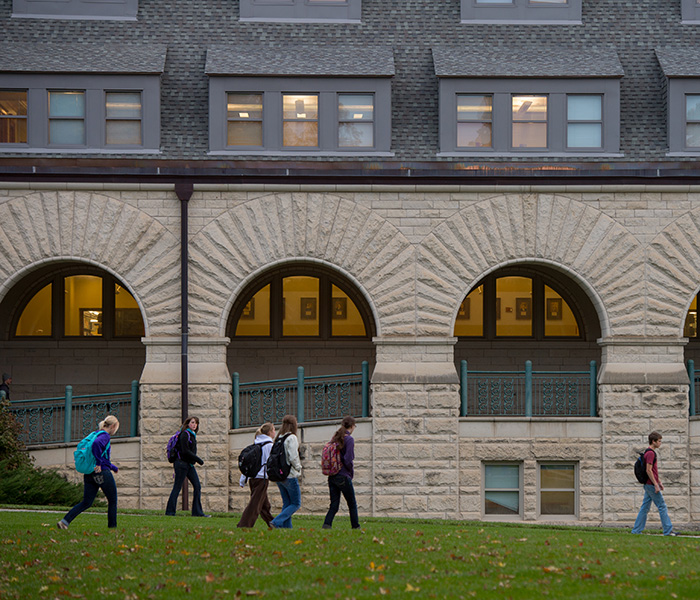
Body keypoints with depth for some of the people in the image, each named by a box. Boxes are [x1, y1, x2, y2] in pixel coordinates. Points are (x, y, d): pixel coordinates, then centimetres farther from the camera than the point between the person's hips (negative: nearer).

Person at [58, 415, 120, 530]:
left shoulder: (96, 435, 18)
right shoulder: (105, 436, -9)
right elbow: (96, 443, -33)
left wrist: (113, 467, 38)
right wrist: (99, 463, -25)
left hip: (89, 475, 8)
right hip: (103, 473, -8)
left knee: (86, 503, 8)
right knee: (112, 501, 9)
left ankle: (65, 521, -6)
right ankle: (112, 527, 12)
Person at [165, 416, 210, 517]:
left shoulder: (192, 435, 16)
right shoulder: (185, 434, -12)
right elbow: (185, 451, -19)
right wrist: (198, 460, -15)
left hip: (189, 465, 9)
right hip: (182, 463, -9)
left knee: (197, 486, 1)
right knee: (177, 487, -4)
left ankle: (197, 512, 1)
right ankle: (170, 512, 3)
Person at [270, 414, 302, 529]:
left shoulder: (278, 438, 9)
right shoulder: (292, 438, -13)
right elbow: (293, 457, -20)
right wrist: (298, 468, -3)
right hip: (290, 476, -8)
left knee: (286, 503, 13)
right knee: (296, 504, 0)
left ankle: (286, 526, 7)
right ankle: (276, 522, -13)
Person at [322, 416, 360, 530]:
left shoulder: (335, 438, 8)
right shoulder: (349, 439, -12)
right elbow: (348, 459, -18)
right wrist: (351, 471, -1)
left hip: (332, 476, 6)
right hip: (344, 477, -6)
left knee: (334, 505, 6)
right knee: (352, 504, 10)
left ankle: (327, 524, -12)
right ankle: (355, 527, 16)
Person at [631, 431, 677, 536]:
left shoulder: (649, 452, 17)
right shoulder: (651, 453, -15)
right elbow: (648, 470, -21)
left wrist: (659, 482, 26)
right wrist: (656, 485, -20)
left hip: (648, 484, 10)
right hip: (651, 484, -10)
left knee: (645, 507, 9)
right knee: (662, 506, -5)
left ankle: (636, 530, 9)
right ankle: (668, 530, -2)